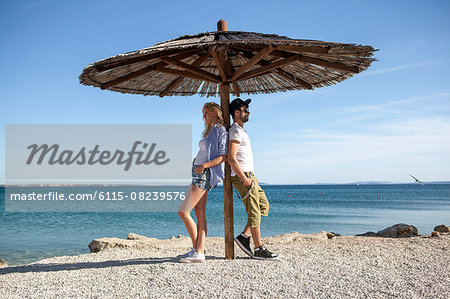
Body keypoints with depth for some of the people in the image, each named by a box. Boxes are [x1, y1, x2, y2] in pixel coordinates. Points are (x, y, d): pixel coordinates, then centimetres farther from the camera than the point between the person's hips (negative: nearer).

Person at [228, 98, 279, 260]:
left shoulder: (240, 130, 20)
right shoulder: (236, 131, -12)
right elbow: (231, 158, -22)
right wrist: (245, 179, -22)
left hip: (249, 175, 10)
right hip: (243, 176, -10)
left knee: (264, 205, 13)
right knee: (254, 212, -7)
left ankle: (244, 236, 12)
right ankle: (259, 249, 0)